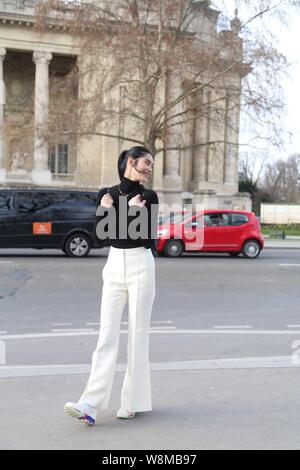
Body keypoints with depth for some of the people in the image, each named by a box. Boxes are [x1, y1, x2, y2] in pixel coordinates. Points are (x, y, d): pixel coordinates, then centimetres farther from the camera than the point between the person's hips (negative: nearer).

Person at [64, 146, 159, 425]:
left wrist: (134, 211, -11)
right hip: (113, 266, 3)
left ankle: (132, 401, 13)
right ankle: (90, 404, -5)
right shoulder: (106, 194, 8)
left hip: (141, 267, -2)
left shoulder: (149, 197, 0)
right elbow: (100, 233, 0)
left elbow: (149, 239, -8)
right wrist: (106, 209, -12)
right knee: (107, 335, -2)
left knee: (137, 334, 2)